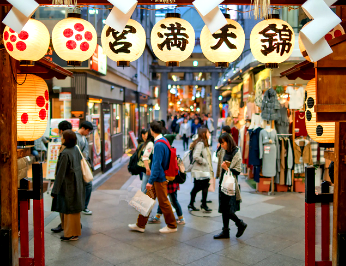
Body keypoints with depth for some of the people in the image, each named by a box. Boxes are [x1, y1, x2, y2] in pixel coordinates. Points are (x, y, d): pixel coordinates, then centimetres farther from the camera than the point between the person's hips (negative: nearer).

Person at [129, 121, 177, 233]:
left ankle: (172, 226, 19)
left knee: (163, 202, 3)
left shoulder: (159, 145, -22)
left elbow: (157, 165, -25)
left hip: (159, 179, -10)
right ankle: (140, 225, 23)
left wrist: (151, 181, -22)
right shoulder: (164, 140, 8)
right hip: (158, 178, 10)